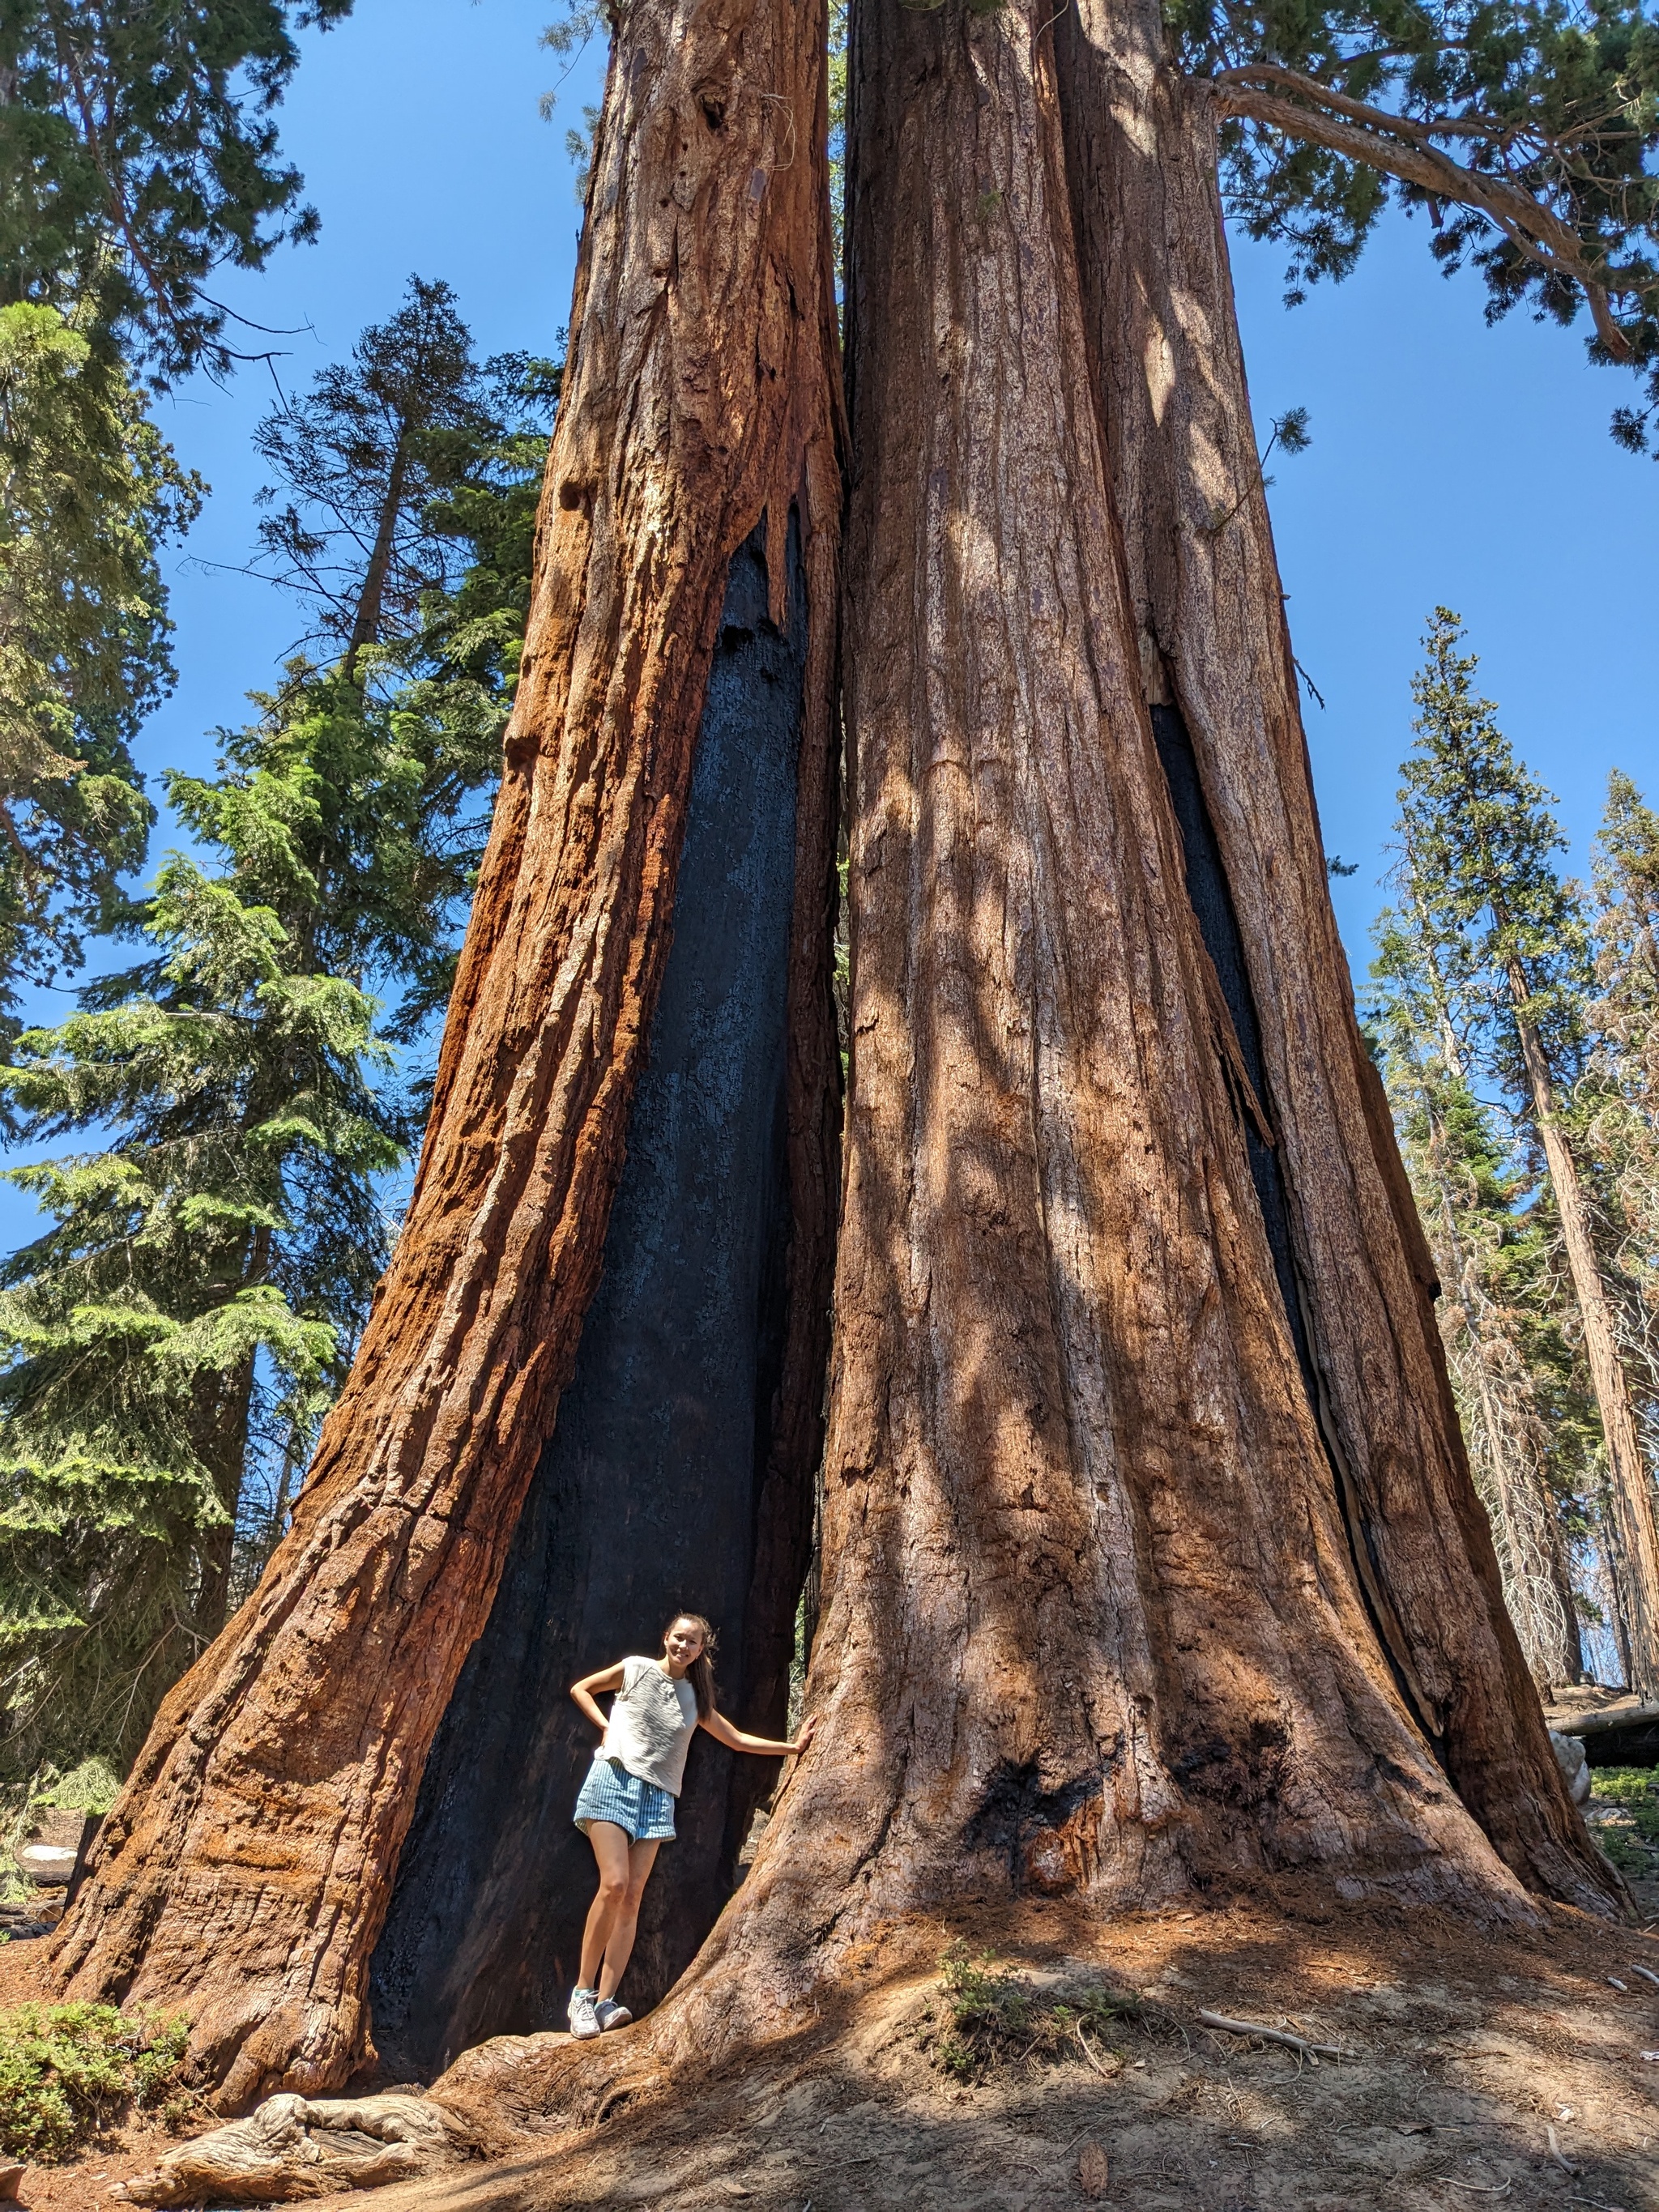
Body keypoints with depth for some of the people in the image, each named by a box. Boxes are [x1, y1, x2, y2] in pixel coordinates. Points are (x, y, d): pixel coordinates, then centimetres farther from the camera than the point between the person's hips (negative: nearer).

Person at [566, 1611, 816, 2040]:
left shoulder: (696, 1699, 14)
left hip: (657, 1796, 4)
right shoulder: (635, 1669, 3)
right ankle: (582, 1993, -5)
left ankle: (605, 2002, -3)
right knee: (614, 1884, -16)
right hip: (614, 1779, -4)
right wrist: (605, 1726, 0)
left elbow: (736, 1739, 22)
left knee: (633, 1897, -4)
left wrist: (791, 1747, 18)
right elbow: (580, 1689, 14)